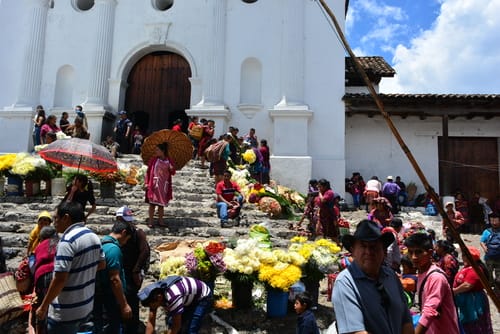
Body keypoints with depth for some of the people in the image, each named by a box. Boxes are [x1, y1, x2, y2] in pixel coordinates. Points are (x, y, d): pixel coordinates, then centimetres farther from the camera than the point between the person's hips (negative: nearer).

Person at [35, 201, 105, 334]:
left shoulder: (67, 240, -22)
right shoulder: (94, 236, 3)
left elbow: (60, 279, -24)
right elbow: (101, 264, 14)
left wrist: (43, 307, -14)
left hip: (66, 312, -8)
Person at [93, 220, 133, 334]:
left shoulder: (101, 244, 10)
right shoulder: (113, 248, -20)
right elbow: (114, 279, -23)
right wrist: (124, 305, -19)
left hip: (100, 298, 10)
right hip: (110, 300, -10)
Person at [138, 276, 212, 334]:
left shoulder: (172, 296, -39)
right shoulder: (155, 296, -15)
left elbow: (177, 326, -28)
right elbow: (150, 322, -7)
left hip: (202, 298, -8)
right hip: (188, 299, 8)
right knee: (172, 323, 0)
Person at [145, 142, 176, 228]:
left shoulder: (169, 161, 3)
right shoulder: (154, 160, -1)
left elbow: (173, 173, 3)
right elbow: (148, 171, -1)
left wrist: (171, 169, -19)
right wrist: (146, 182, -6)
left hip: (164, 185, 2)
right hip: (154, 184, -2)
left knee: (162, 203, 9)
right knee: (152, 203, 0)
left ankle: (160, 220, 19)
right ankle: (150, 221, 8)